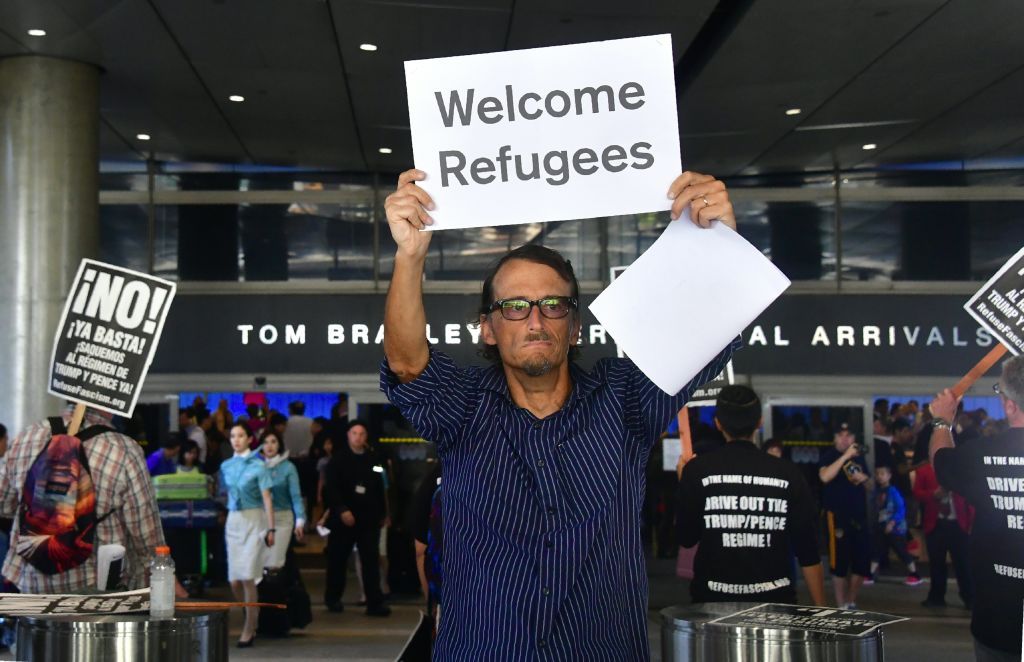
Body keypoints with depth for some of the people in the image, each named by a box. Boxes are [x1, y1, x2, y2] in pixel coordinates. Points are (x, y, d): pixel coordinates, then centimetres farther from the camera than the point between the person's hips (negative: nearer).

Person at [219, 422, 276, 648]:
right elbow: (227, 494, 15)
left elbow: (267, 499, -7)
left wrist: (271, 529, -12)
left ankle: (249, 629, 3)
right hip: (233, 521, 5)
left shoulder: (258, 465, -4)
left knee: (247, 578, -8)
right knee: (234, 581, 2)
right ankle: (252, 621, 23)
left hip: (253, 521, -4)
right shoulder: (226, 466, 9)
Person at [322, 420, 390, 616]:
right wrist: (342, 510, -19)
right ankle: (333, 598, 24)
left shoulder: (373, 459, 8)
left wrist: (382, 513, 13)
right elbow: (331, 488, -9)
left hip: (369, 519, 2)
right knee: (338, 560, 9)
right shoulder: (338, 459, -2)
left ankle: (375, 602, -3)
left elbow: (380, 489, 14)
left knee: (371, 561, -2)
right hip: (344, 518, -2)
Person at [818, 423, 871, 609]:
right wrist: (845, 456, -25)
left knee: (863, 560, 7)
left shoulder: (858, 456, 15)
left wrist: (865, 478, 2)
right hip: (837, 515, -6)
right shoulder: (829, 455, -5)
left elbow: (869, 483, 27)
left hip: (859, 514, 6)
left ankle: (851, 602, 24)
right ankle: (841, 606, 7)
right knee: (839, 561, -3)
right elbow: (825, 477, -25)